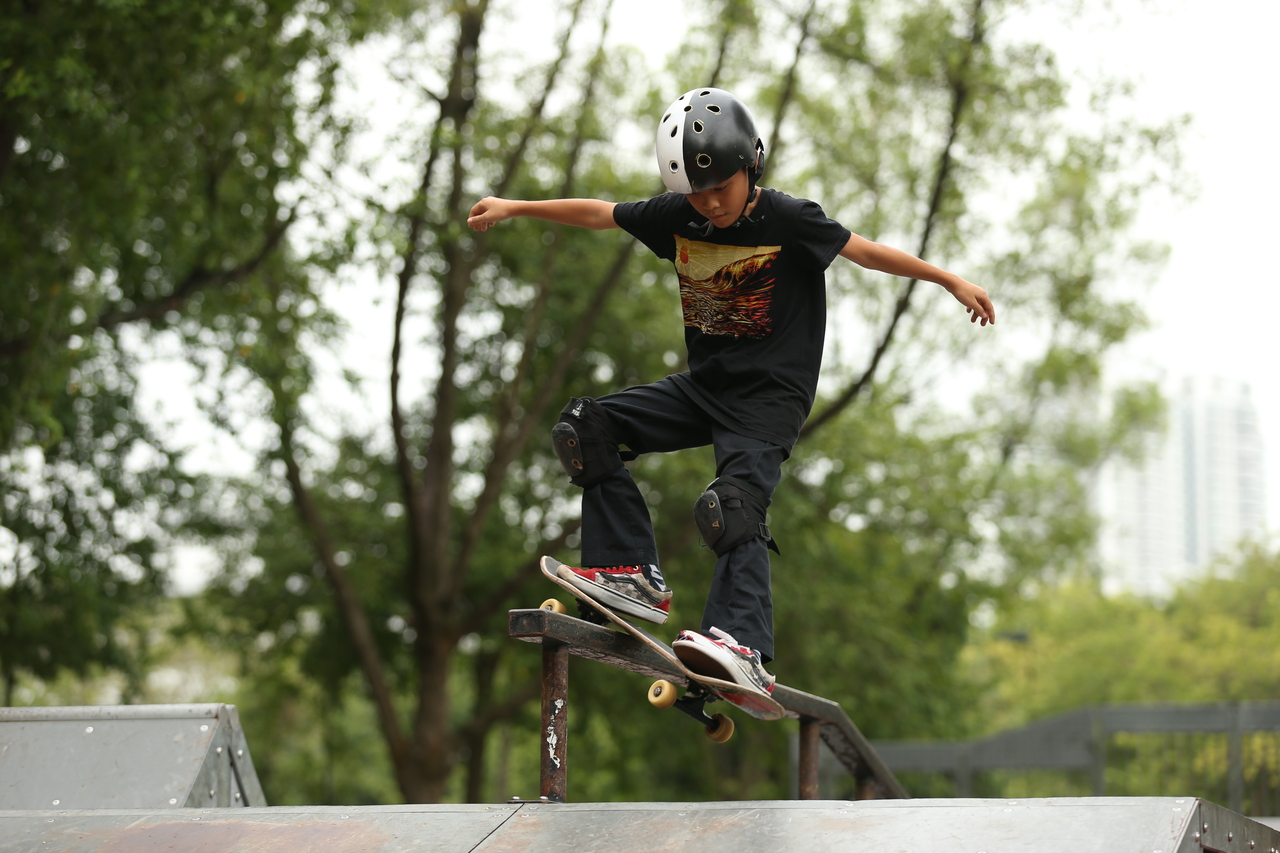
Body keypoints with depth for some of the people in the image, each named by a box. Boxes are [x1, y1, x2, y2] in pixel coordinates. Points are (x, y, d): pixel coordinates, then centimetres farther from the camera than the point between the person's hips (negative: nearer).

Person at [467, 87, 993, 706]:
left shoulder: (788, 219, -13)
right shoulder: (677, 216, 0)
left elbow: (867, 252, -8)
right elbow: (598, 214, 10)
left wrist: (950, 281, -8)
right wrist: (514, 208, 11)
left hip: (769, 396, -6)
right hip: (703, 386, 6)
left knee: (734, 504, -28)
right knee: (589, 428, -6)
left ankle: (744, 648, -40)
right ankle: (633, 574, -7)